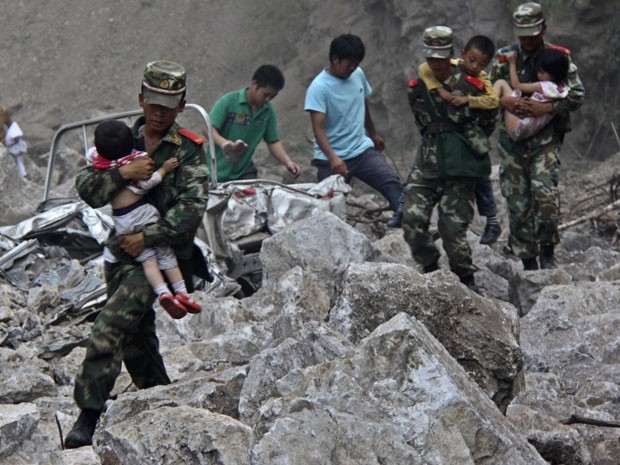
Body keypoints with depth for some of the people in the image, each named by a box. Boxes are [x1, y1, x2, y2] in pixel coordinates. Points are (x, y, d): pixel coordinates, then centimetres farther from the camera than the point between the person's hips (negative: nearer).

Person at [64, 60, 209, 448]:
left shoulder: (189, 152, -5)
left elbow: (192, 208, -16)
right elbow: (87, 190, -4)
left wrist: (149, 237, -22)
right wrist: (121, 173, -21)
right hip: (120, 252, 6)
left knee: (109, 328, -21)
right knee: (136, 338, 14)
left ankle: (89, 417, -19)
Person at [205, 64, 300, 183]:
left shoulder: (268, 111, 1)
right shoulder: (228, 102, -13)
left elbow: (273, 141, 7)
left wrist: (287, 161, -11)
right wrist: (223, 142, -40)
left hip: (244, 171, 4)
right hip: (219, 172, -4)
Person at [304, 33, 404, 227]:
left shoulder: (358, 75, 4)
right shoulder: (319, 87, -15)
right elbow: (318, 129, -23)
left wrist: (374, 134, 36)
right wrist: (333, 158, -37)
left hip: (362, 150, 5)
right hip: (332, 160, -5)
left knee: (393, 183, -18)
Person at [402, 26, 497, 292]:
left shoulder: (470, 87, -4)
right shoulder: (416, 89, 7)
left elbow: (488, 122, 11)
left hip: (460, 169, -4)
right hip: (427, 166, 4)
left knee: (453, 227, -7)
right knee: (413, 220, -8)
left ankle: (466, 279, 10)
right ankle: (430, 269, 11)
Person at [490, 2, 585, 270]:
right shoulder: (504, 57, 6)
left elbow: (578, 95, -5)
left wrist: (547, 107, -20)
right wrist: (505, 101, -15)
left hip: (546, 140, -2)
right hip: (512, 139, 2)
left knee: (544, 192, -22)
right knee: (518, 203, 3)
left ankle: (547, 253, -6)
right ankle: (528, 263, 13)